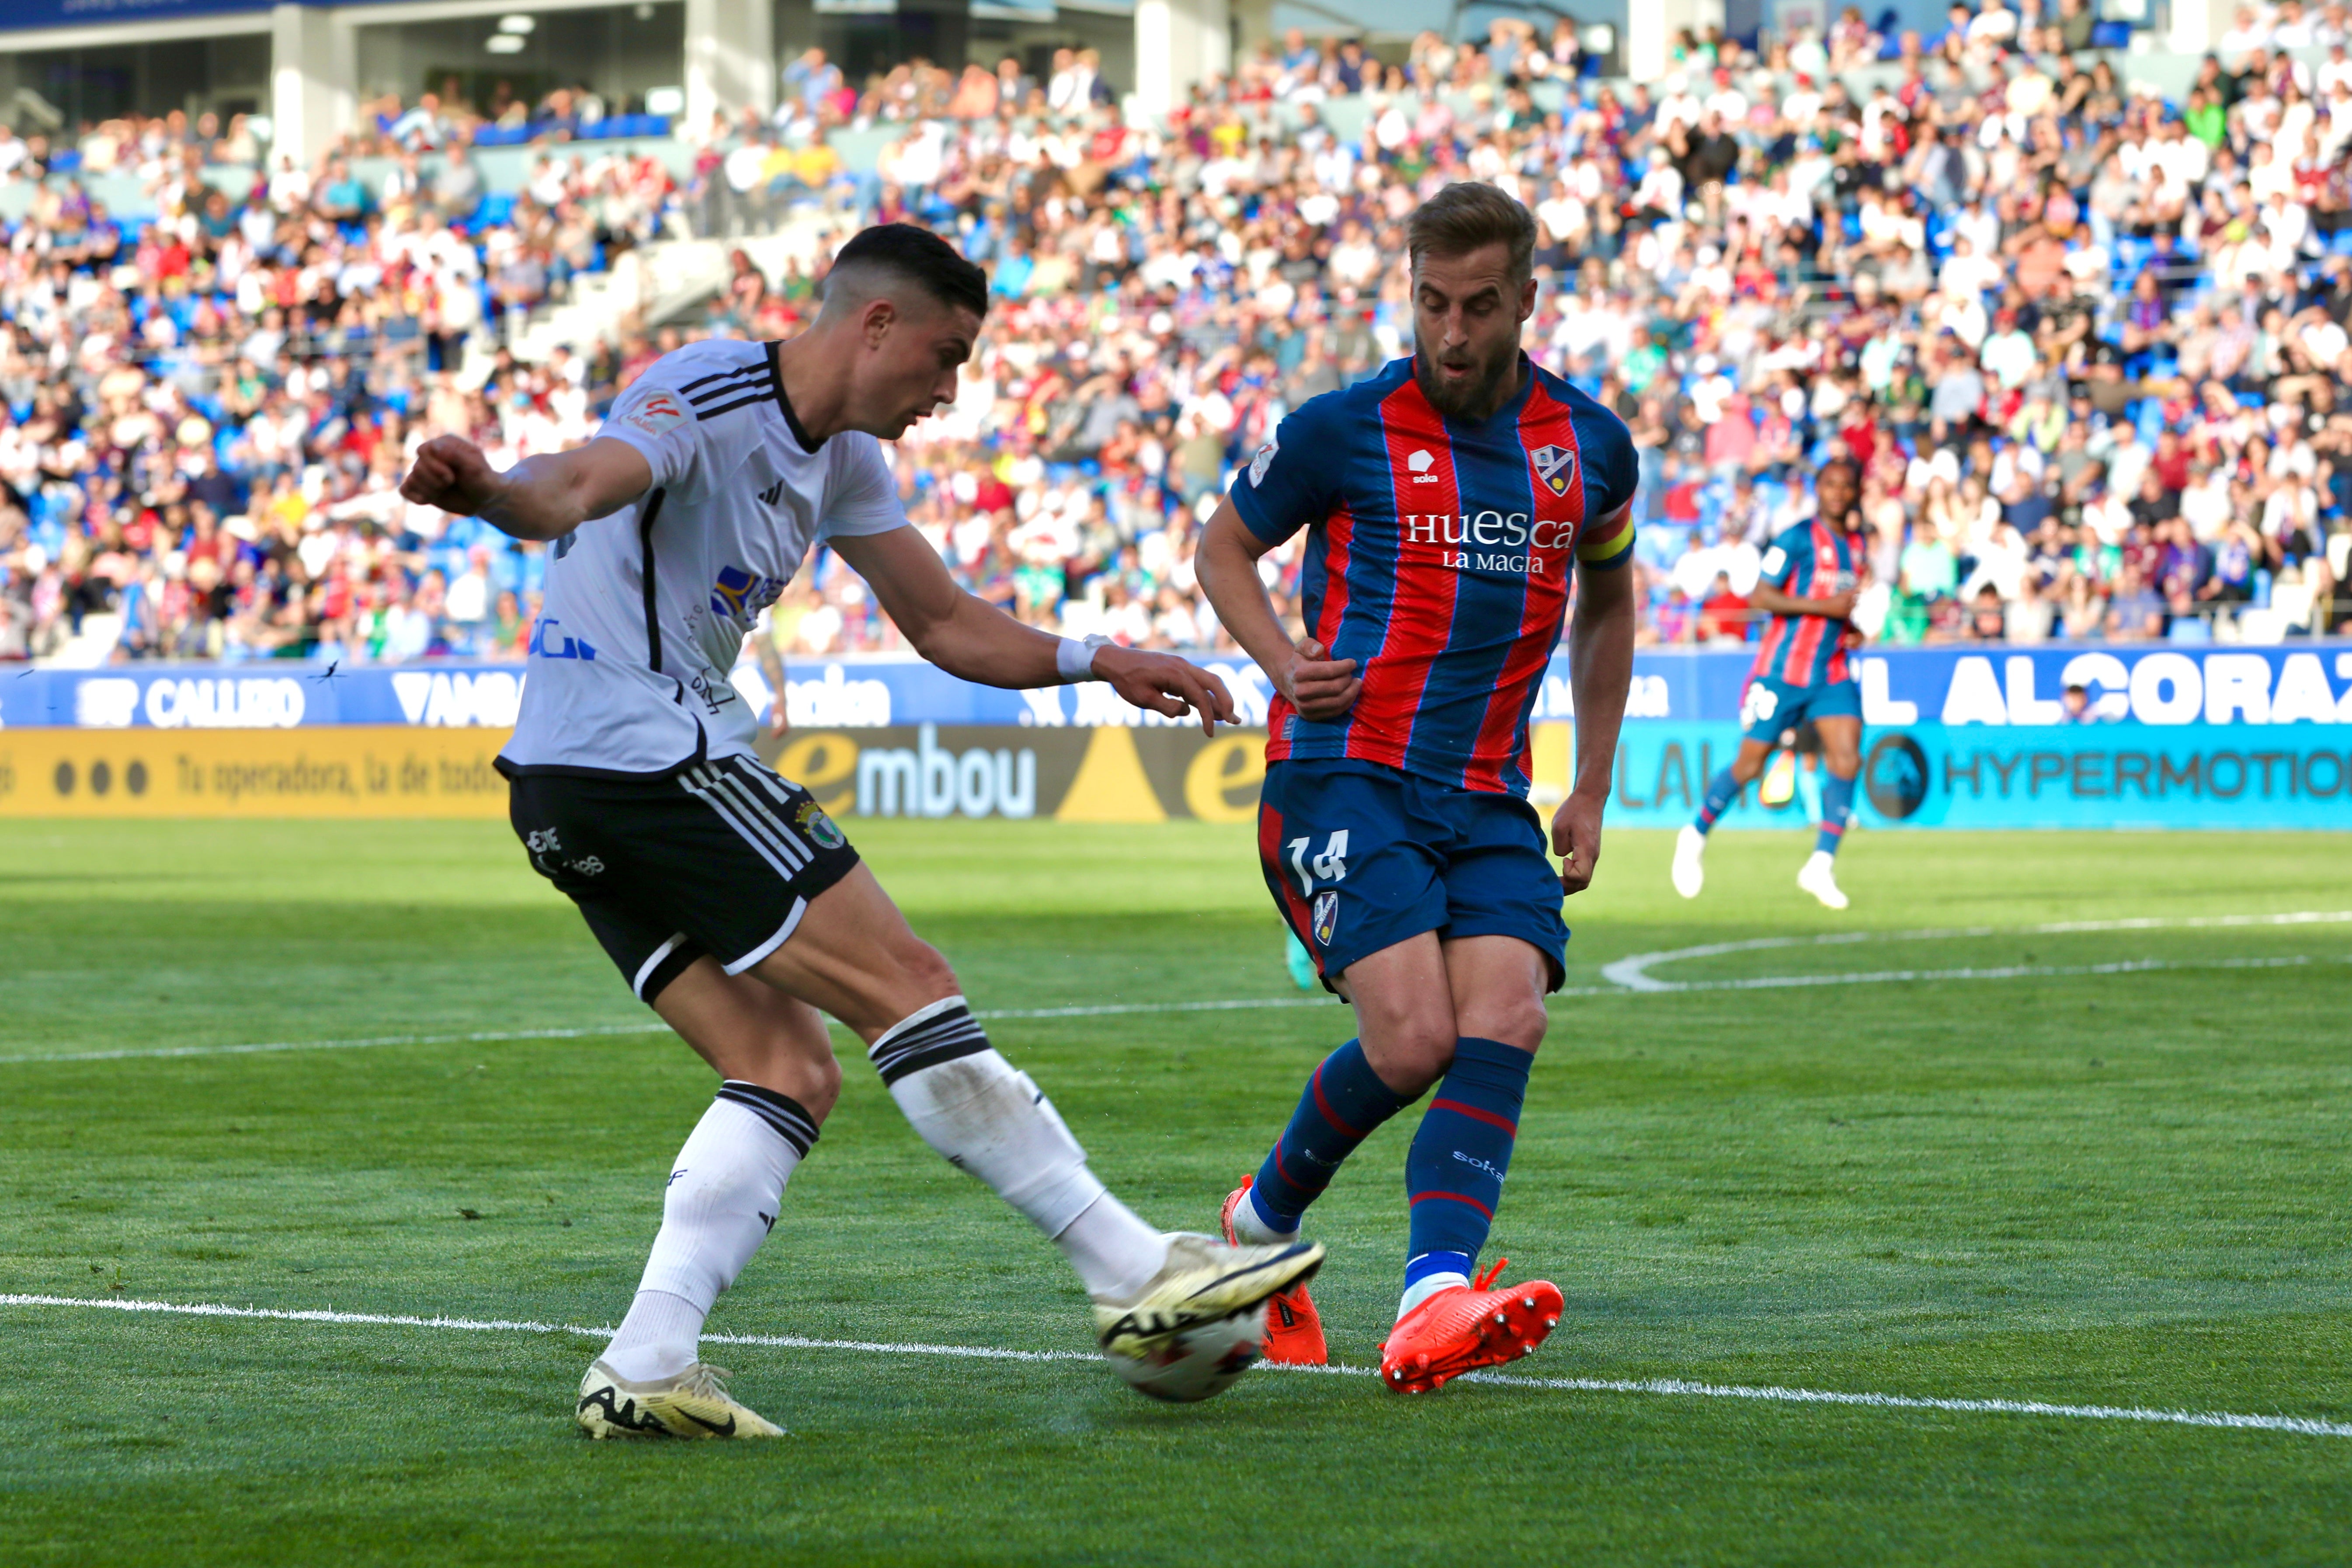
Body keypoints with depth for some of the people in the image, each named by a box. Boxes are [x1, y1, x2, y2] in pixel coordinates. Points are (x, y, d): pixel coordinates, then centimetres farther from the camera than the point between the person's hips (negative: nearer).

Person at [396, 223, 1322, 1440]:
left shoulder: (843, 461, 17)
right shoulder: (710, 397, -13)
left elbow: (945, 624, 23)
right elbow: (579, 488, -32)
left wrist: (1093, 661, 8)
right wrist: (489, 493, -54)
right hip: (648, 758, -11)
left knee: (790, 1070, 4)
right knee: (905, 987, -8)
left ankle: (646, 1367, -6)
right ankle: (1134, 1274, -4)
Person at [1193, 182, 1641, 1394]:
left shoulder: (1590, 444, 9)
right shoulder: (1344, 429, -2)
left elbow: (1605, 601, 26)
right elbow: (1225, 546, 13)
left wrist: (1593, 789, 20)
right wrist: (1285, 663, -7)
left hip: (1489, 799, 4)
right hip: (1345, 776, -4)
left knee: (1504, 1020, -19)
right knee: (1413, 1036, -19)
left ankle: (1435, 1304, -29)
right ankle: (1265, 1220, 9)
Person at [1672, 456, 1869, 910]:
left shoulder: (1856, 544, 11)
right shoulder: (1798, 538, -10)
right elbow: (1760, 596, -17)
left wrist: (1854, 626, 6)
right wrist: (1824, 607, -21)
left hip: (1834, 673, 5)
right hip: (1784, 669, -5)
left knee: (1847, 760, -13)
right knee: (1749, 764, 2)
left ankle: (1822, 864, -10)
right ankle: (1697, 835, 25)